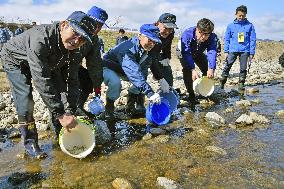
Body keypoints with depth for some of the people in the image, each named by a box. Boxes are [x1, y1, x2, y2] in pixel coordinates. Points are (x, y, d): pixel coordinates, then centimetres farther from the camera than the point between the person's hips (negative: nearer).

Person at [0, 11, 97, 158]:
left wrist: (71, 111, -25)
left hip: (44, 63, 6)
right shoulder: (41, 38, -44)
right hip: (15, 60, -5)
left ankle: (61, 135, 14)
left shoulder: (73, 50, -22)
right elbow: (41, 80, -46)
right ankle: (30, 143, 0)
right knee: (25, 101, -18)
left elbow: (72, 80, -17)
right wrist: (60, 114, -45)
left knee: (57, 92, -3)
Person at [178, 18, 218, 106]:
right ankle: (191, 96, -13)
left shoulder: (213, 37, -31)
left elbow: (212, 52, -41)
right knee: (187, 70, -24)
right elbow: (186, 53, -45)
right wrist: (193, 70, -56)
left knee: (208, 71, -4)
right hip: (184, 52, -3)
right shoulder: (187, 34, -41)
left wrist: (211, 69, -58)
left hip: (198, 53, 4)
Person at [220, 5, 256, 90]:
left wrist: (252, 53, 0)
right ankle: (222, 83, 1)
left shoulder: (250, 25, 4)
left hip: (245, 51, 0)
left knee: (243, 69, 5)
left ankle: (241, 84, 15)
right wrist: (226, 51, 2)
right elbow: (226, 39, 8)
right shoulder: (231, 25, 5)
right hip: (232, 50, 0)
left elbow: (252, 40, 5)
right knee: (227, 67, -6)